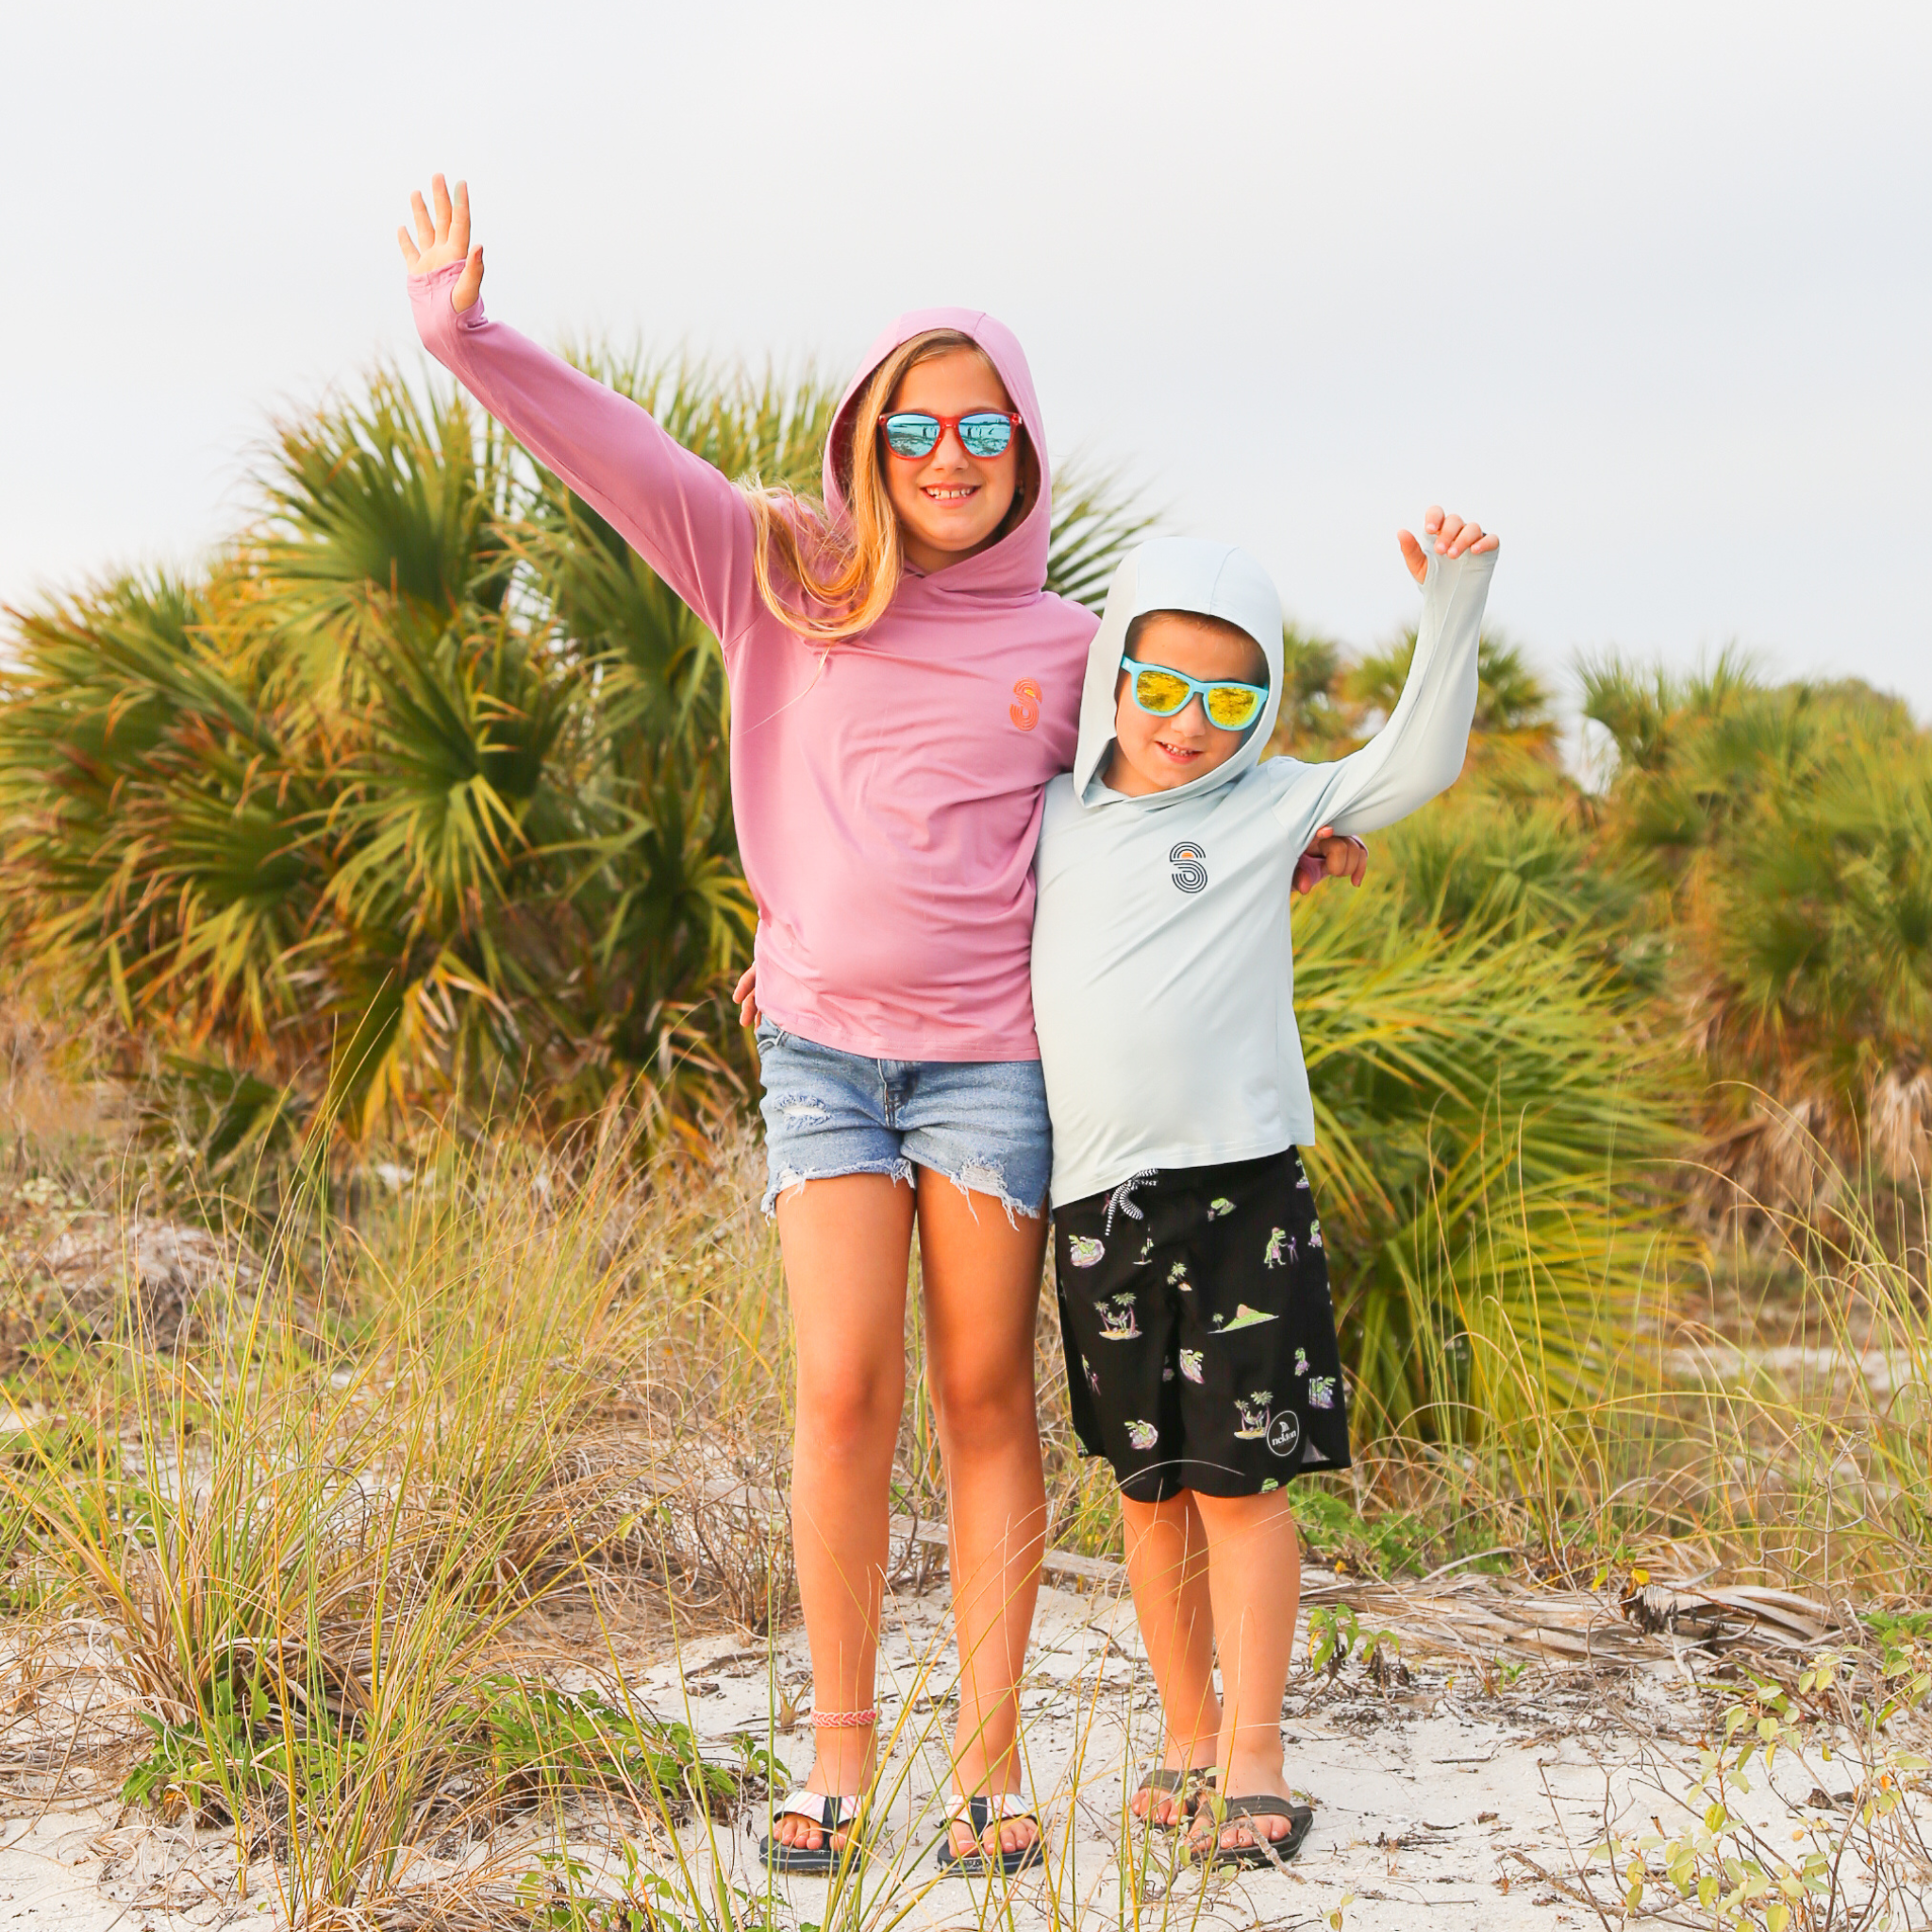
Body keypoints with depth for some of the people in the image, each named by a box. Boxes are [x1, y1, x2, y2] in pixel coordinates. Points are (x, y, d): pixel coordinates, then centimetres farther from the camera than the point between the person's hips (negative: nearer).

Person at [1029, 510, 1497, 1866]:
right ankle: (1187, 1738, 22)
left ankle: (1254, 1763, 3)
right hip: (1100, 1196, 3)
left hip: (1242, 1183, -3)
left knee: (1242, 1477, -4)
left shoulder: (1271, 805, 4)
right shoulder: (1055, 816, 13)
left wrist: (1451, 606, -12)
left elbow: (1416, 765, -4)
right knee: (1150, 1484, 10)